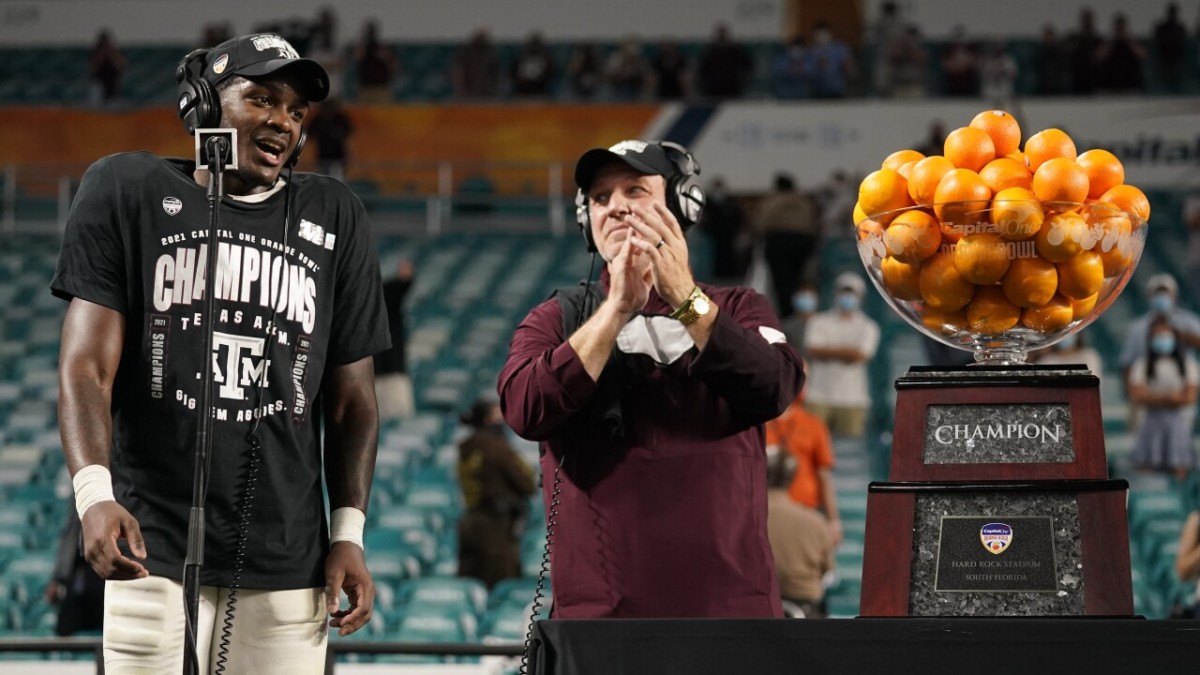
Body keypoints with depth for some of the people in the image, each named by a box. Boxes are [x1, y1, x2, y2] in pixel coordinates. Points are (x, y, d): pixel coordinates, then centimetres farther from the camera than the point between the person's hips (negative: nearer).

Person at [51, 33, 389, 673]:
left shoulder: (335, 218, 12)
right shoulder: (129, 190, 4)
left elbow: (350, 397, 14)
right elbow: (87, 366, -5)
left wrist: (348, 533, 4)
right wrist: (94, 493, -20)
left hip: (286, 566, 2)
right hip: (153, 551, -2)